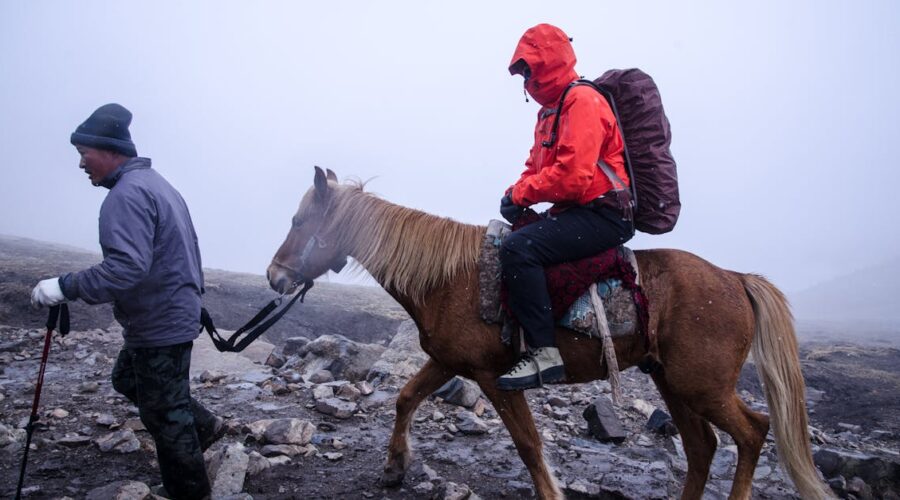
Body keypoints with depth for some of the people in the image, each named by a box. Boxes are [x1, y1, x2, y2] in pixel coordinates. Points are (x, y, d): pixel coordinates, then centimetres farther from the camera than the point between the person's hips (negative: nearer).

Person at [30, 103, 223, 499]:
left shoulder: (127, 194, -21)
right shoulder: (155, 183, 12)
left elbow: (126, 268, -32)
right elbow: (181, 251, 17)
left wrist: (66, 287, -25)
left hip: (159, 326, -10)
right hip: (175, 312, 10)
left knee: (165, 414, 3)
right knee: (127, 379, 26)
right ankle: (204, 426, 33)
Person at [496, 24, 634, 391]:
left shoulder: (582, 101, -13)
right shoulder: (550, 110, 20)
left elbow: (572, 177, -25)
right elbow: (536, 167, 21)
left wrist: (520, 194, -14)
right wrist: (517, 194, -1)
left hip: (602, 215, -11)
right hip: (575, 213, 11)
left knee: (518, 247, -29)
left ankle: (544, 354, -27)